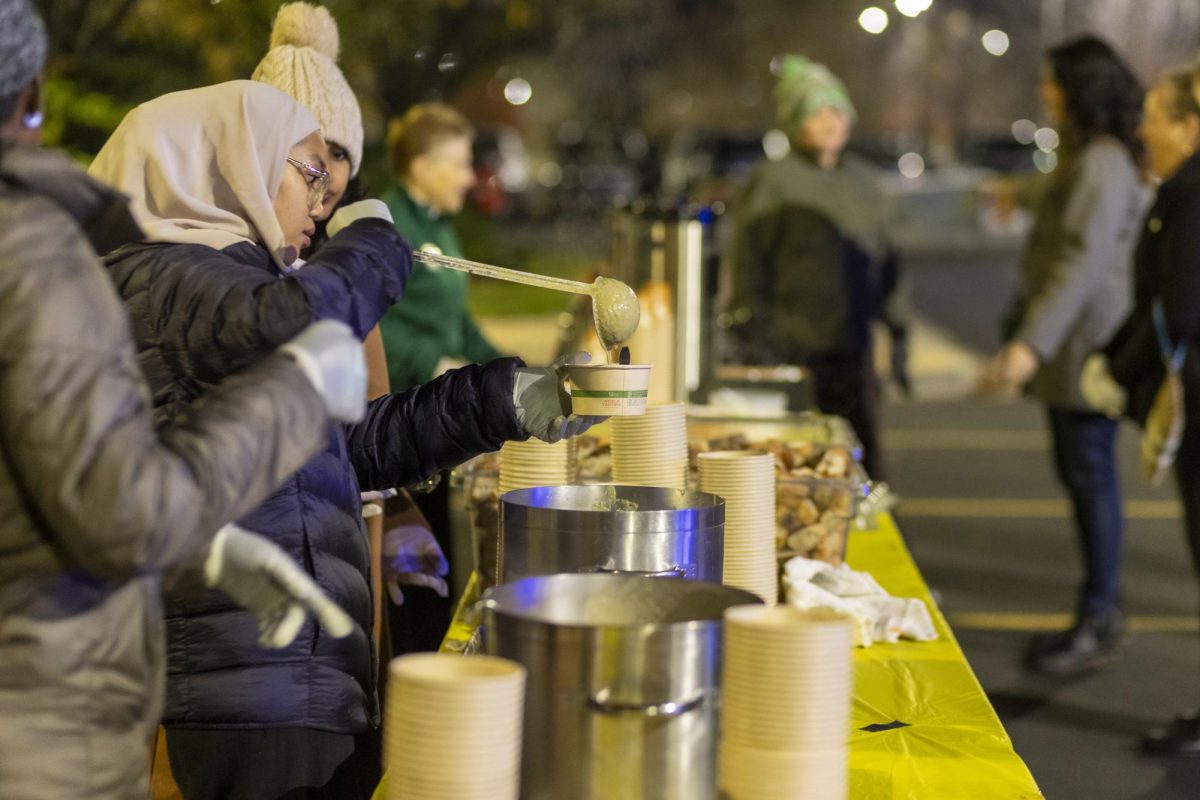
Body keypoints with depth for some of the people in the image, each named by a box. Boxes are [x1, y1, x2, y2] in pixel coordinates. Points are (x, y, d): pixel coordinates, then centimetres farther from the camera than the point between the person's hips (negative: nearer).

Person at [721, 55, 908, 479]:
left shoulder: (863, 181, 13)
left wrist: (899, 333, 16)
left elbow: (883, 261, 19)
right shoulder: (772, 182, -5)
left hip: (852, 353, 6)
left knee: (865, 467, 7)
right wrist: (754, 344, -8)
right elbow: (745, 273, -4)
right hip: (792, 353, -6)